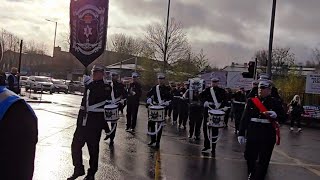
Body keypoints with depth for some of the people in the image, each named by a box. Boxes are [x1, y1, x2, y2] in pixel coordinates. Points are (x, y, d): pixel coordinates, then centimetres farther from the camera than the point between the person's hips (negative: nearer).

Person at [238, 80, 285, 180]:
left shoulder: (275, 102, 1)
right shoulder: (251, 101, 4)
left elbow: (283, 116, 1)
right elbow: (244, 118, 4)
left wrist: (275, 115, -22)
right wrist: (241, 133, 2)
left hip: (268, 137, -2)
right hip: (252, 134, 2)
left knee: (263, 160, 1)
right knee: (249, 157, 13)